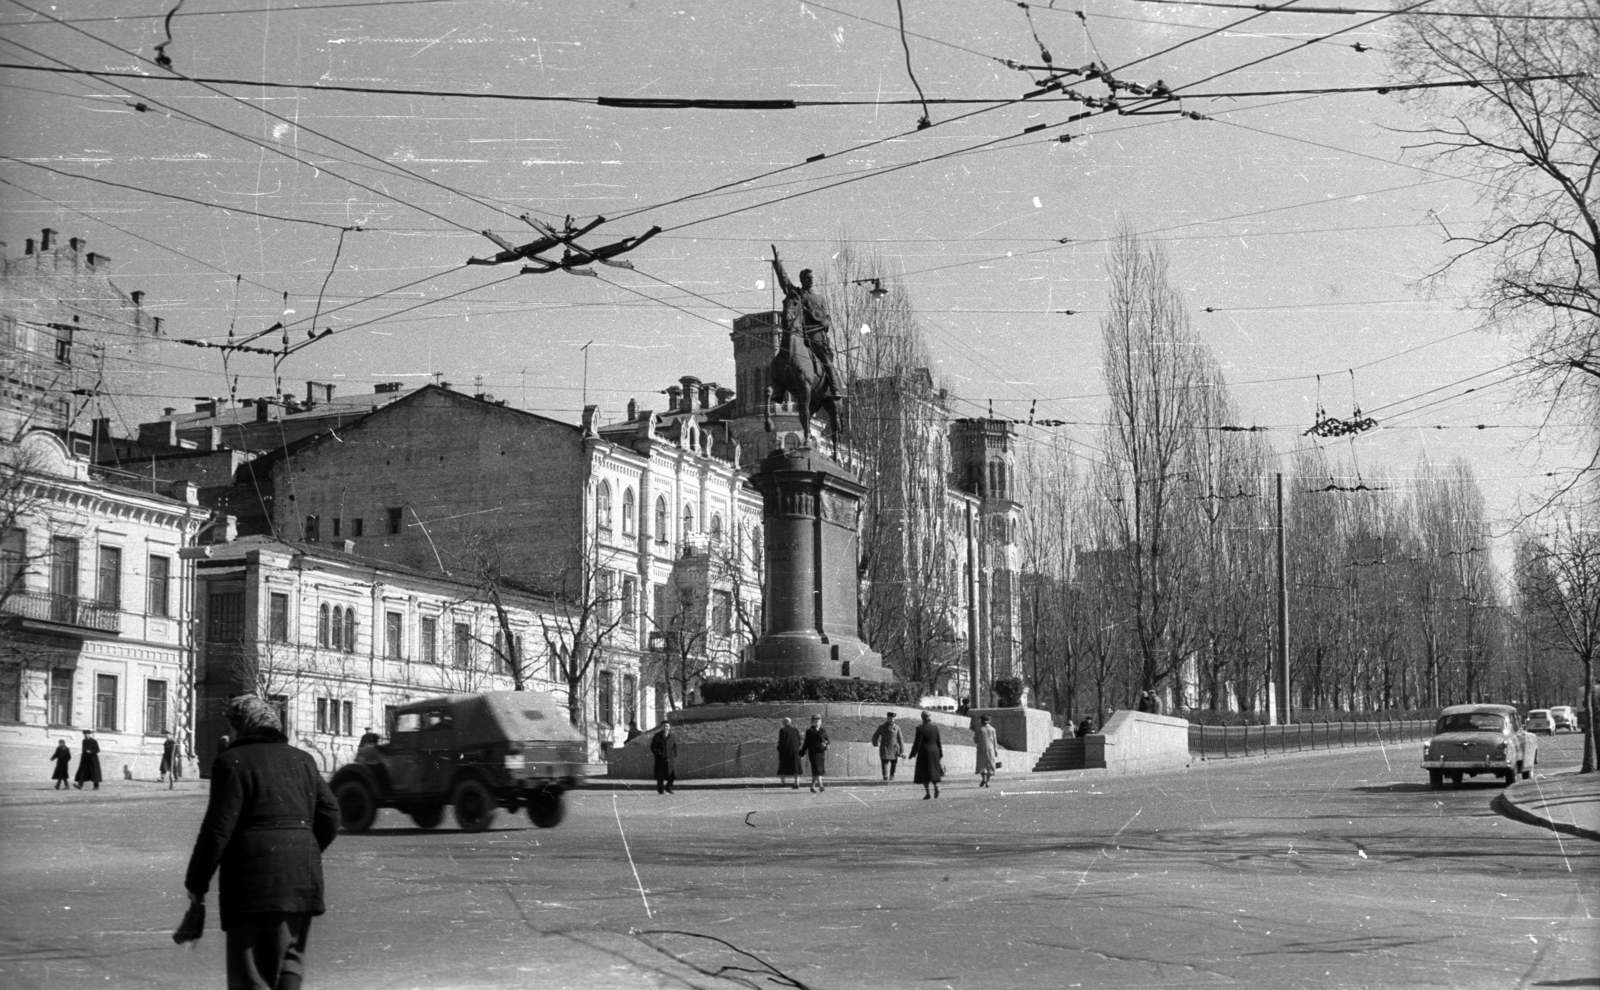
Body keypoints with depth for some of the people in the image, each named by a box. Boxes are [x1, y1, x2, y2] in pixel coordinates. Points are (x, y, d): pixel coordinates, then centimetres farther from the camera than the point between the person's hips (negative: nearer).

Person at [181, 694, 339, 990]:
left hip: (255, 881, -6)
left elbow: (218, 829, -10)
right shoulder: (303, 760, 15)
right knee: (290, 958, 20)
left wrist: (196, 883, -3)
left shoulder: (232, 762, -5)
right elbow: (330, 816, 13)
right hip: (304, 878, 6)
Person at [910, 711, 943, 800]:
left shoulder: (920, 728, -12)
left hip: (924, 753, -5)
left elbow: (917, 743, -13)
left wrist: (913, 754, -4)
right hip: (935, 752, 5)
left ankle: (927, 793, -4)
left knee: (924, 773, 2)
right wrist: (940, 754, 15)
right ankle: (936, 787, -7)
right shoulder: (935, 728, 3)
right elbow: (938, 742, 7)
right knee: (934, 771, 15)